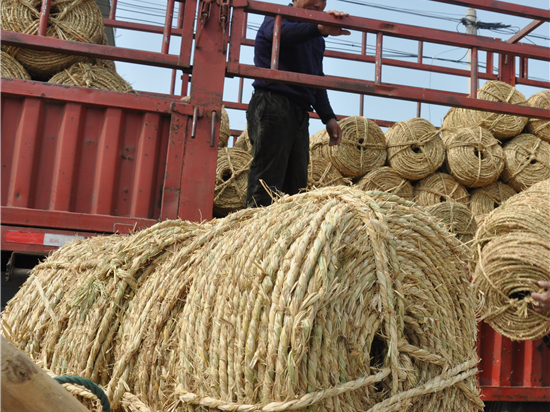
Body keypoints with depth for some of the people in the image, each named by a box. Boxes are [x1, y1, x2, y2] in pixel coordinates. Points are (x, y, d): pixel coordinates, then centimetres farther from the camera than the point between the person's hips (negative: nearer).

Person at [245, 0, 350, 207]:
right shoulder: (277, 17, 4)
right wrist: (319, 28, -38)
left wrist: (328, 117, 18)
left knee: (296, 185, 2)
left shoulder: (316, 40, 28)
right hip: (272, 104, -8)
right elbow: (282, 33, -21)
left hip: (300, 113, 8)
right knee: (267, 182, -16)